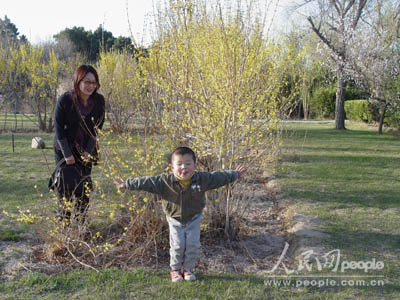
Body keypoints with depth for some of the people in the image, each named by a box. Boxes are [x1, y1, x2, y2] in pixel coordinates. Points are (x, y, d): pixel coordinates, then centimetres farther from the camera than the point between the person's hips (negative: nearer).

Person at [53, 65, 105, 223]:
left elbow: (98, 127, -6)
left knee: (85, 186, 3)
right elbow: (58, 129, -14)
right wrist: (67, 154, -16)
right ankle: (64, 221, 13)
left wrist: (89, 151, -12)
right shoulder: (65, 100, -19)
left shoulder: (99, 100, -11)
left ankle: (81, 221, 15)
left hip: (86, 149, 2)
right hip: (64, 148, -2)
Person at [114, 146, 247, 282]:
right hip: (175, 219, -1)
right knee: (177, 245, -1)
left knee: (193, 244, 2)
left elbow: (219, 177, -4)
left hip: (194, 218, 1)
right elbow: (147, 182, -19)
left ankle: (188, 269, 24)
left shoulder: (203, 179, -17)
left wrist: (235, 174, 5)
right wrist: (127, 184, -18)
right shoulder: (165, 181, -22)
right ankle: (175, 269, 23)